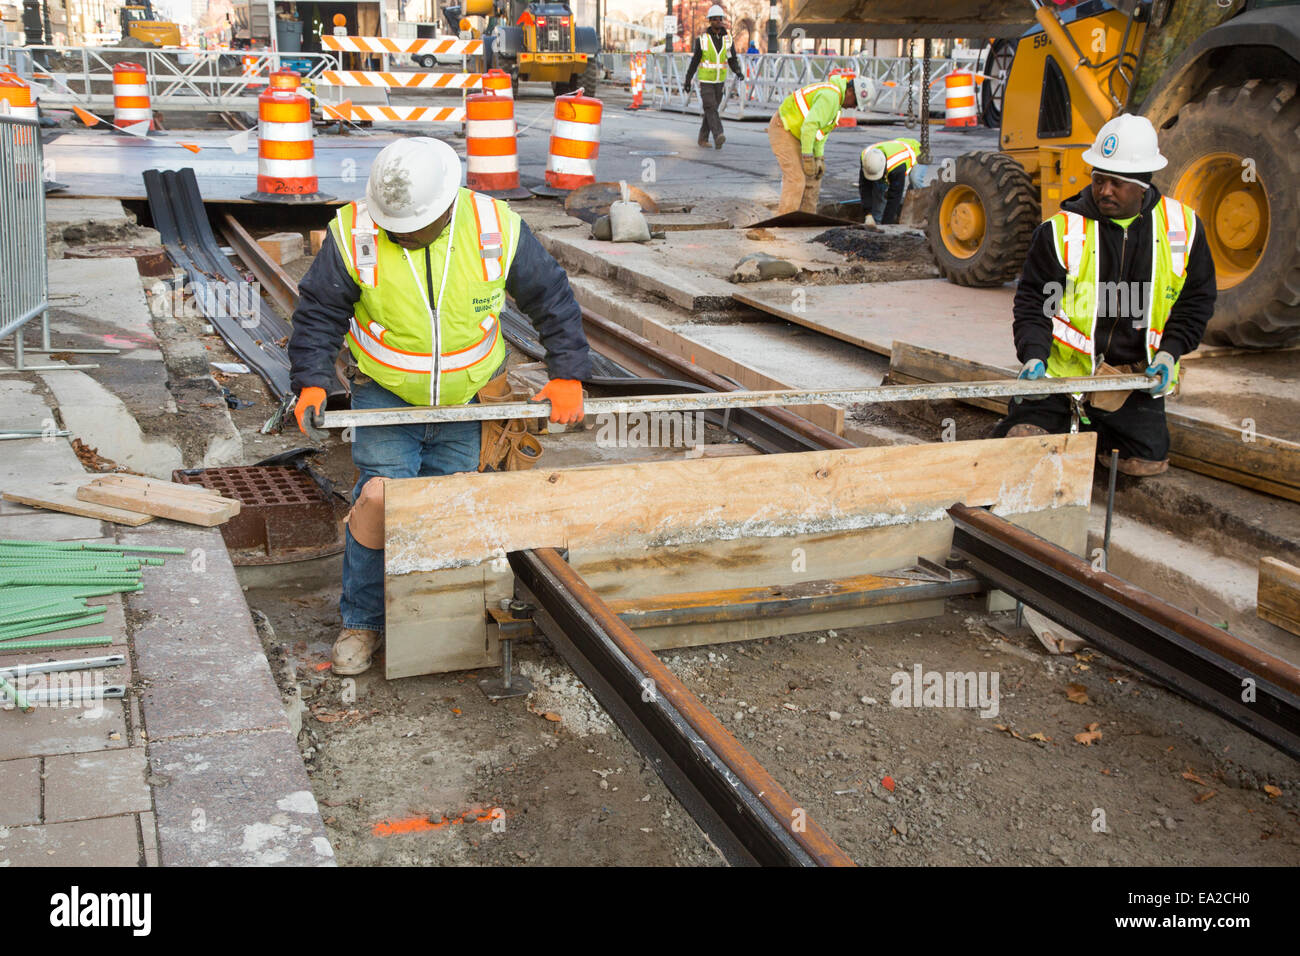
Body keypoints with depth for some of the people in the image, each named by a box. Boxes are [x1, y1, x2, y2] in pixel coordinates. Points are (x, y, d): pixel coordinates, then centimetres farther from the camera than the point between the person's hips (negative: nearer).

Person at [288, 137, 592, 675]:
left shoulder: (497, 228, -14)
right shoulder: (355, 232, -17)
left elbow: (551, 298, -2)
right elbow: (320, 311, -5)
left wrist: (567, 375, -5)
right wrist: (311, 381, -17)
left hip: (463, 402, 2)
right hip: (384, 395, -1)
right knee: (382, 498, -12)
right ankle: (361, 622, 7)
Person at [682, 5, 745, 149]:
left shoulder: (727, 38, -1)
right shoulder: (702, 40, -10)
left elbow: (733, 60, -3)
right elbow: (695, 61, -3)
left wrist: (738, 72, -24)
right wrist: (687, 81, 0)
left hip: (720, 81, 4)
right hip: (705, 81, -4)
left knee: (711, 110, 11)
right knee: (711, 109, -18)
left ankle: (703, 138, 24)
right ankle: (718, 137, -31)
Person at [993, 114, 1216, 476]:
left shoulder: (1183, 227, -2)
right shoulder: (1062, 230, -10)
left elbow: (1196, 300, 7)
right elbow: (1033, 300, -6)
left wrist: (1169, 352, -8)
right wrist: (1034, 356, -22)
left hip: (1136, 374, 2)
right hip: (1065, 367, -2)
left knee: (1148, 461, -1)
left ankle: (1092, 427, 28)